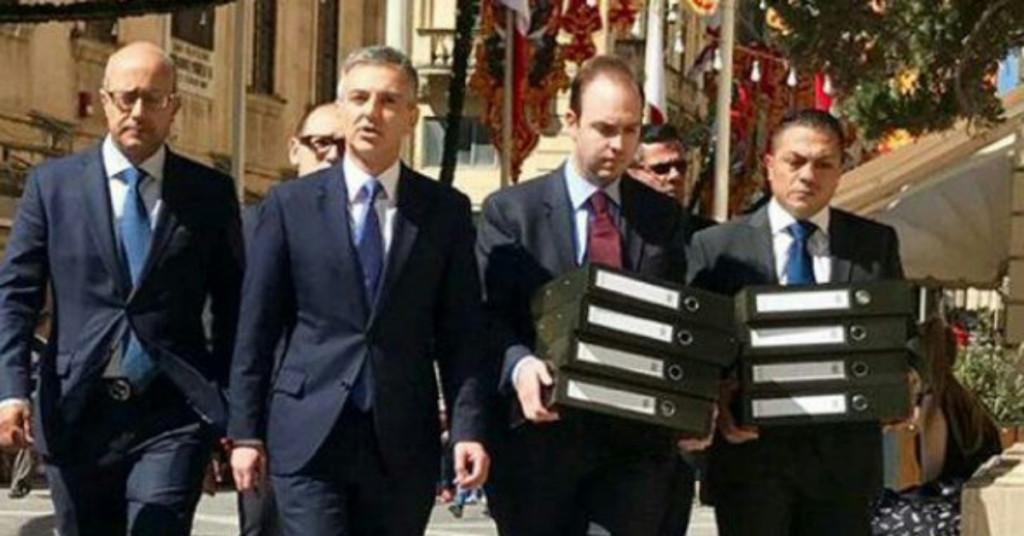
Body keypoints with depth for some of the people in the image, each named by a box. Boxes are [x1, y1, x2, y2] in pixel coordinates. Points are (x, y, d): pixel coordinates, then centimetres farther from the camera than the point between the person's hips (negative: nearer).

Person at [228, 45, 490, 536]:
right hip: (308, 437, -1)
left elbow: (459, 333, 5)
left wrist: (468, 428, -5)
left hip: (403, 443, 1)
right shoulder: (289, 204, 4)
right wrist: (245, 432, 2)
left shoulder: (446, 210, 6)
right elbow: (256, 328, 5)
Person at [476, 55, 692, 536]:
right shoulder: (510, 210, 4)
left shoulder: (663, 217, 12)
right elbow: (490, 313, -3)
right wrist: (519, 365, -23)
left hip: (633, 441, 2)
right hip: (539, 432, -1)